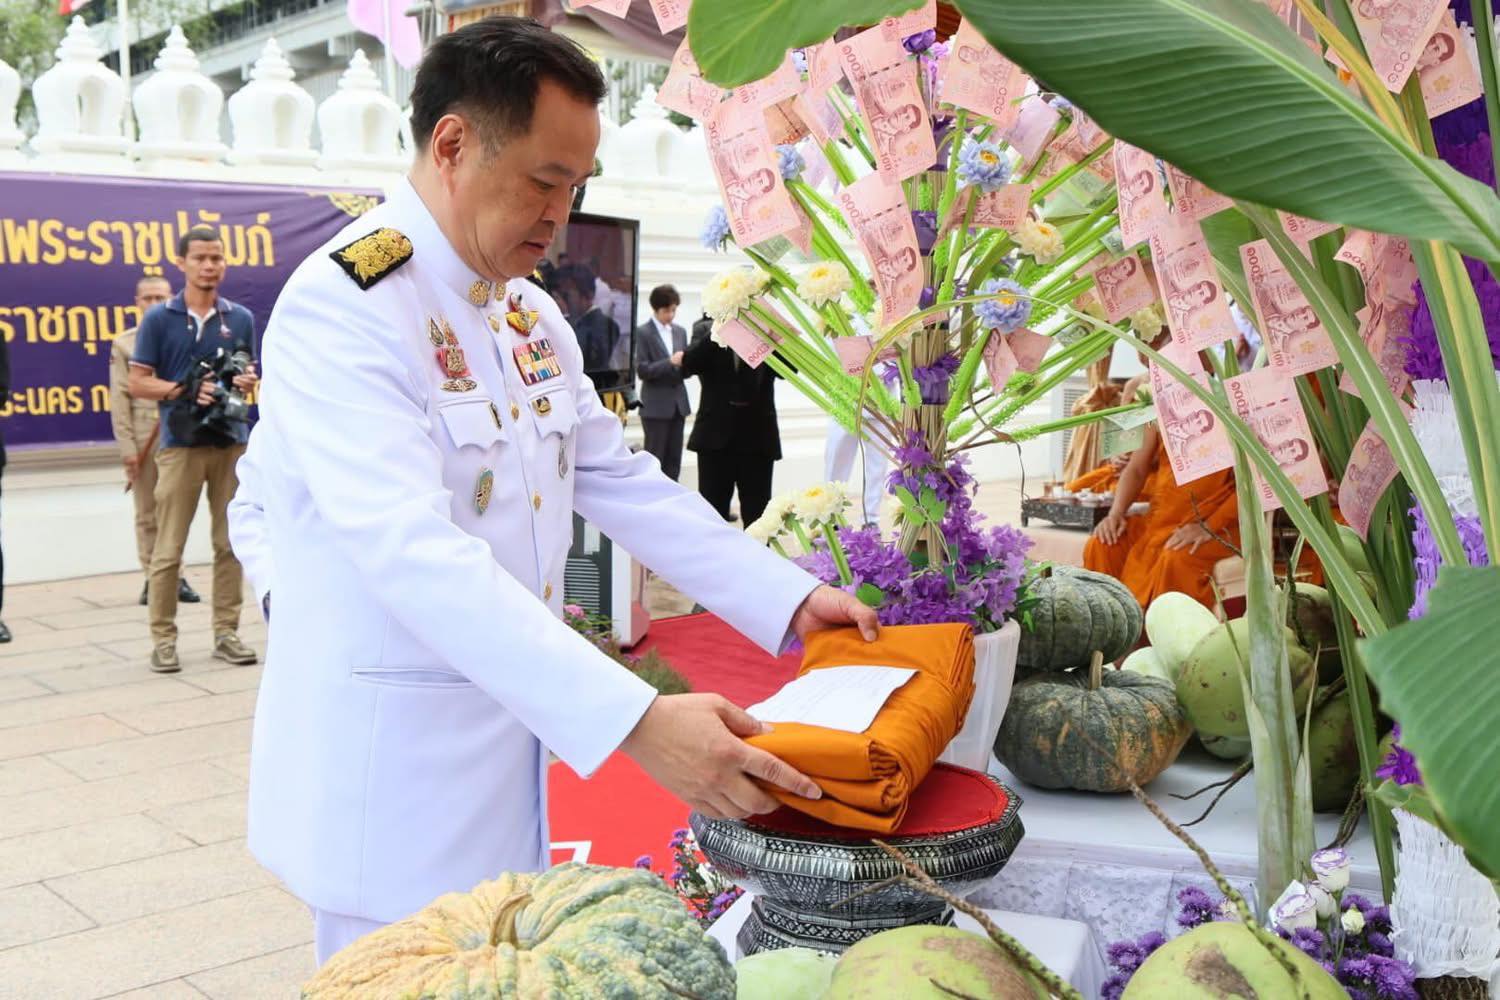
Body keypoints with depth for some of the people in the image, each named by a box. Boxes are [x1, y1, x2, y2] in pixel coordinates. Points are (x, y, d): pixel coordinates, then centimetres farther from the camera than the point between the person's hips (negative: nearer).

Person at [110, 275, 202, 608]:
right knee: (147, 514, 4)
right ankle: (151, 578, 10)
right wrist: (127, 447, -5)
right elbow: (119, 399, 1)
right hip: (143, 436, 0)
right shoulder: (124, 343, 5)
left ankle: (175, 576, 7)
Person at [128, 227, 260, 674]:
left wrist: (249, 381, -6)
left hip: (233, 441, 3)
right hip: (181, 444, -3)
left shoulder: (241, 318, 9)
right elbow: (137, 384, -1)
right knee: (169, 548, -1)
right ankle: (163, 638, 7)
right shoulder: (159, 319, 0)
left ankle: (226, 632, 14)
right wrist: (185, 390, -15)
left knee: (230, 543, 6)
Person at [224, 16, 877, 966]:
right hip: (394, 767, -7)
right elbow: (415, 554, -31)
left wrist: (792, 601, -1)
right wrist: (635, 721, -38)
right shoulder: (342, 306, -20)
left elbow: (623, 481, 11)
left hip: (513, 737, 8)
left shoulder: (533, 314, 8)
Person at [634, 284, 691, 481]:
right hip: (656, 405, -5)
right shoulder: (643, 332, -4)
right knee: (654, 458, -2)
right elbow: (642, 370, -11)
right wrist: (670, 362, -22)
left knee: (674, 459, 6)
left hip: (678, 402, 5)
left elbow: (684, 367, 15)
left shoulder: (680, 331, 13)